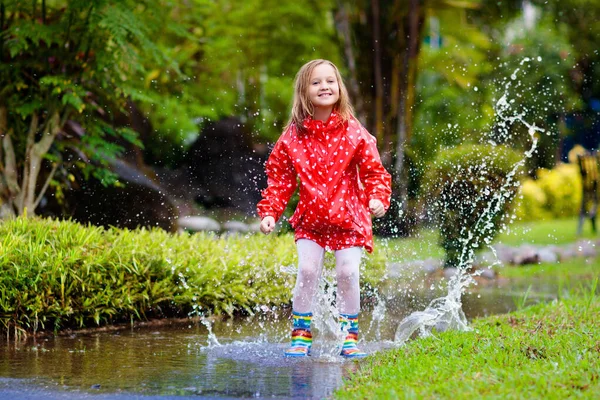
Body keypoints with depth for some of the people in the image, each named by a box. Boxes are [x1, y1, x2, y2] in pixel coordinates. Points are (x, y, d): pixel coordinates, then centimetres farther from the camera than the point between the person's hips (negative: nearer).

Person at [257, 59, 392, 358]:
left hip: (348, 218, -1)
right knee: (307, 271, -11)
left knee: (348, 273, -8)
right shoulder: (292, 137, -1)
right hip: (310, 218, 1)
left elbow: (374, 171, -1)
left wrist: (377, 198, -19)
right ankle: (301, 336, 3)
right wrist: (269, 212, -7)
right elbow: (279, 179, 4)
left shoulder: (353, 133, -4)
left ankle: (349, 336, 8)